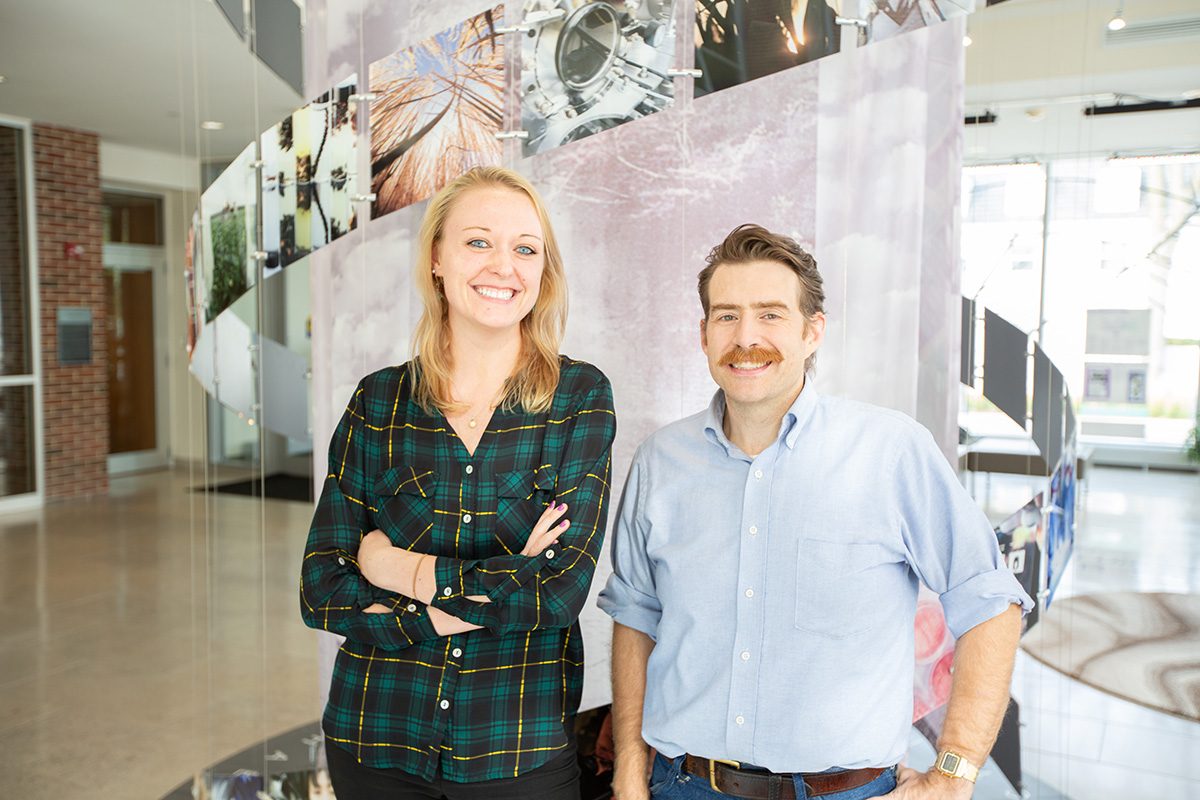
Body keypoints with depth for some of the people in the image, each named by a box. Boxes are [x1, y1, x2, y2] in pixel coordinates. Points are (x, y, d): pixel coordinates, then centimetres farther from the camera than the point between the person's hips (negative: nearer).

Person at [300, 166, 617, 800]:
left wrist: (401, 569, -12)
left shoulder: (580, 395, -8)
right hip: (375, 739, 2)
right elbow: (320, 589, -6)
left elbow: (562, 588, -17)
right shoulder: (378, 401, -3)